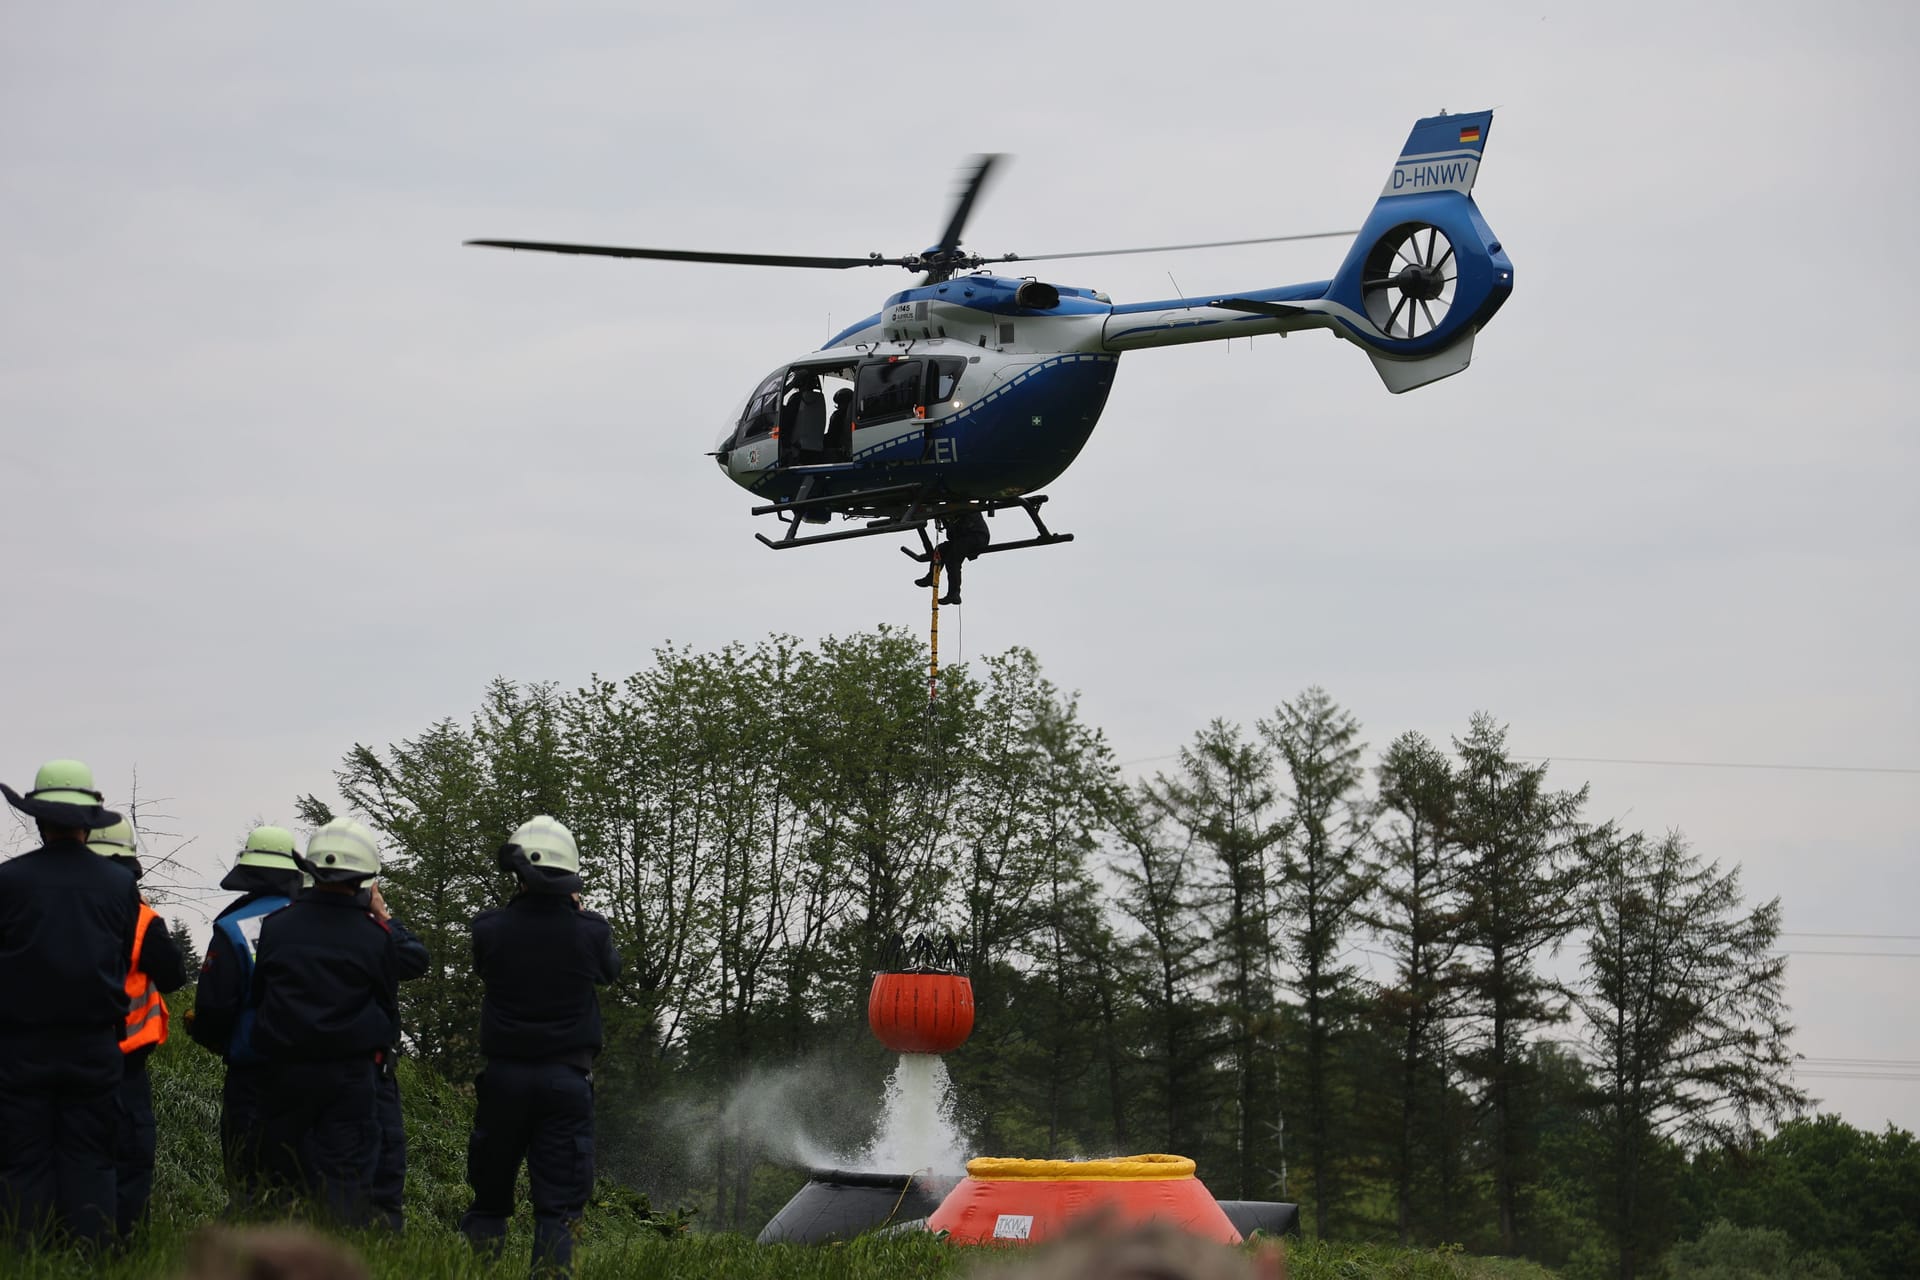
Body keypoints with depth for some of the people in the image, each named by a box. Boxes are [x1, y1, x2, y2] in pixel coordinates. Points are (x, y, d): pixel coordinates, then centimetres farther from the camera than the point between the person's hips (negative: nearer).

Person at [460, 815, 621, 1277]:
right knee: (559, 1201, 0)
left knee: (490, 1195, 14)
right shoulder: (589, 931, -9)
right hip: (567, 1079, -1)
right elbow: (609, 971, 13)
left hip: (504, 1078, 1)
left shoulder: (490, 928, -9)